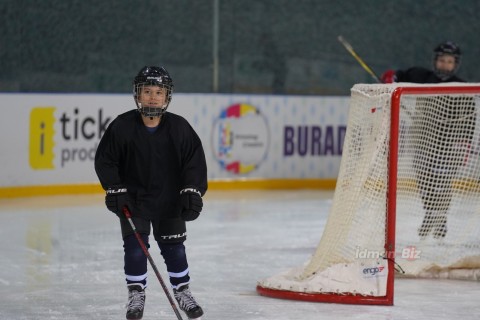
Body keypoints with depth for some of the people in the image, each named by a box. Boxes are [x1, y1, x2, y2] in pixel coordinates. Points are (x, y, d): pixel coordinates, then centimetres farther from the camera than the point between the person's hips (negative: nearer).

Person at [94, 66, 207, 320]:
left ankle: (182, 292, 24)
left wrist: (193, 192, -13)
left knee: (174, 248, 7)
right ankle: (136, 294, 13)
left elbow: (194, 161, -5)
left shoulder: (179, 127, -10)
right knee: (135, 248, -4)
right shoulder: (122, 126, -13)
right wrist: (115, 190, -13)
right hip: (133, 200, -1)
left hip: (169, 202, 1)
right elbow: (104, 160, -6)